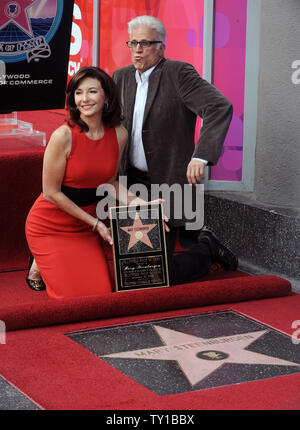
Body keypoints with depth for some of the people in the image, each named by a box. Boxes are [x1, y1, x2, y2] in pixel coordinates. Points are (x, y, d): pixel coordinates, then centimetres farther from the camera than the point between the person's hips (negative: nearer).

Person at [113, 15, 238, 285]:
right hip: (133, 182, 6)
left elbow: (220, 107, -24)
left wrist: (201, 156, -35)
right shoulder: (122, 77, 8)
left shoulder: (179, 73, -12)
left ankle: (206, 248, 23)